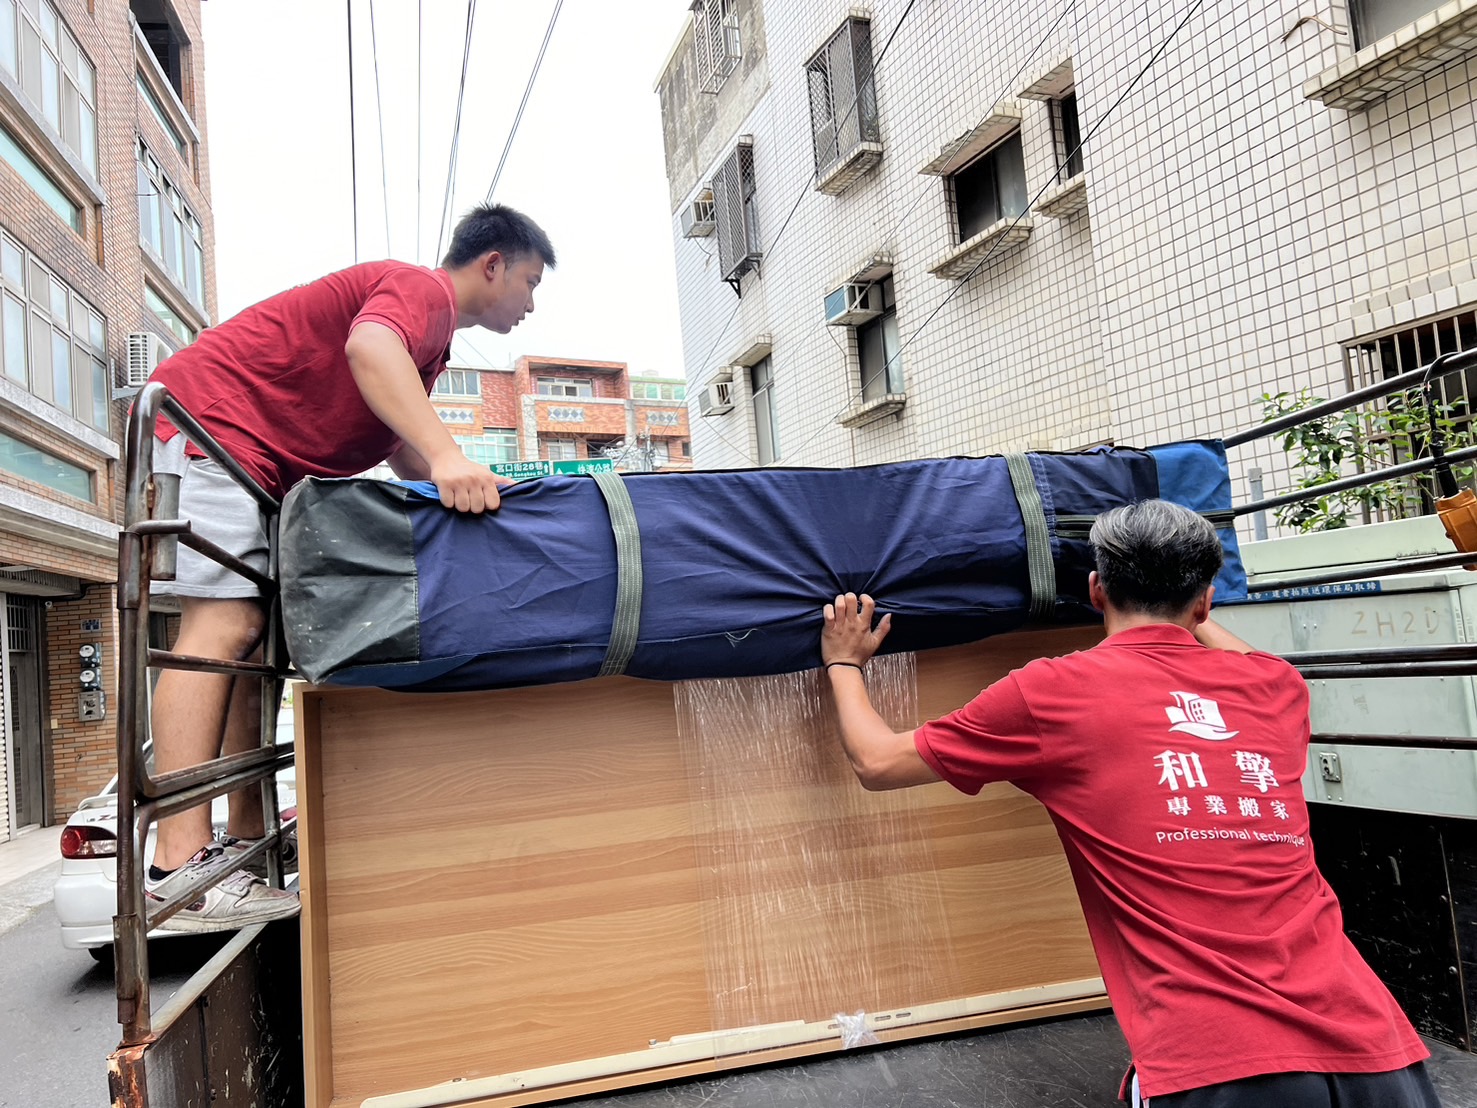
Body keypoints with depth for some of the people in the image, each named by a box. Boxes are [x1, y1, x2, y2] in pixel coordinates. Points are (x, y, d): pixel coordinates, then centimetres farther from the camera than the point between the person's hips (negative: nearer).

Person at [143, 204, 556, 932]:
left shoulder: (429, 331, 22)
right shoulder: (422, 290, -11)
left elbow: (399, 450, 26)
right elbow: (367, 346, -35)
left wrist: (463, 482, 16)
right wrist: (447, 456, -45)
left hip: (259, 459, 11)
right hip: (209, 413, -11)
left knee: (259, 636, 4)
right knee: (224, 623, -21)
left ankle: (248, 839, 6)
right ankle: (180, 867, -27)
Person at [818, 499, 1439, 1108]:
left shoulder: (1052, 692, -1)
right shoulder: (1277, 689, 11)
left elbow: (876, 763, 11)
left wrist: (844, 663, 29)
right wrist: (1184, 612, 54)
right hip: (1371, 1043, 4)